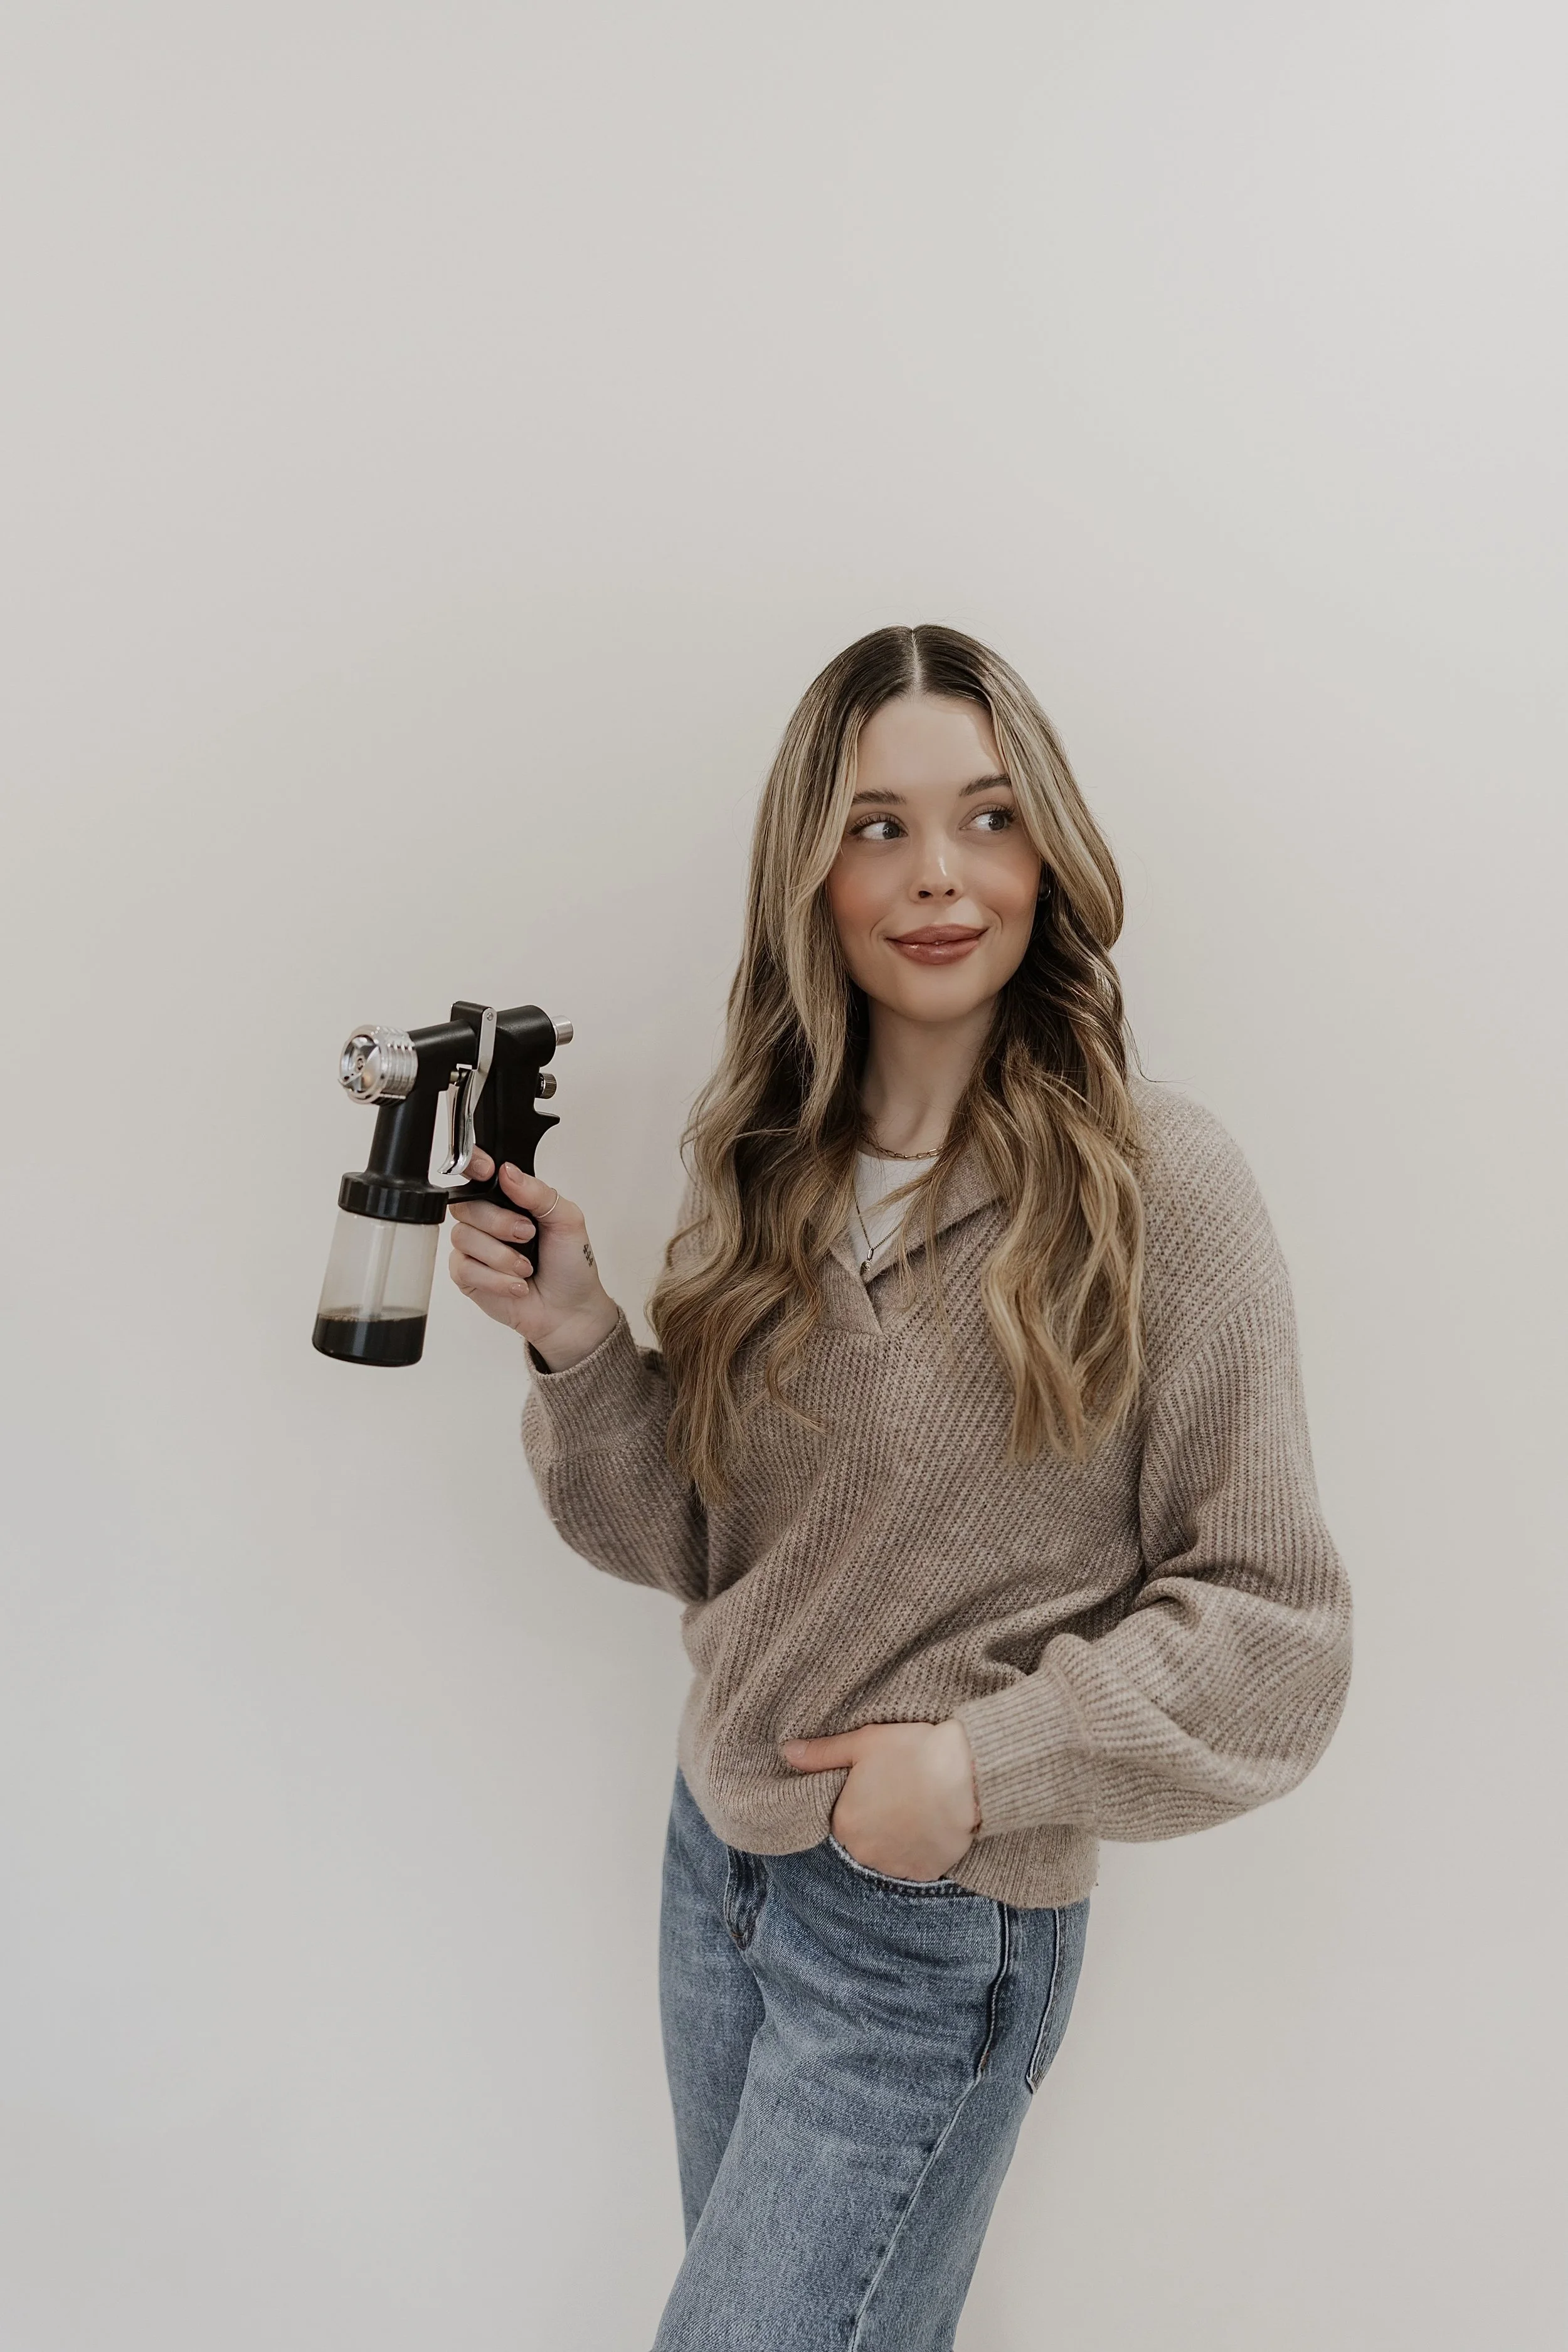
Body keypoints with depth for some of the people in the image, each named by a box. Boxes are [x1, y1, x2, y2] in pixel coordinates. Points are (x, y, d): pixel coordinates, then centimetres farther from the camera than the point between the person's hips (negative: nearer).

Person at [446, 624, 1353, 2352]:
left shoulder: (1155, 1184, -18)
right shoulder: (767, 1166, -2)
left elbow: (1276, 1626, -12)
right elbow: (696, 1540, 3)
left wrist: (989, 1762, -19)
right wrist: (577, 1341, -11)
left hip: (943, 1930, -5)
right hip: (718, 1844, 5)